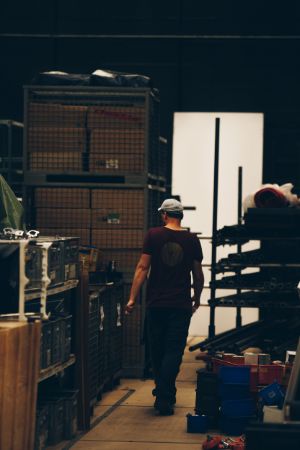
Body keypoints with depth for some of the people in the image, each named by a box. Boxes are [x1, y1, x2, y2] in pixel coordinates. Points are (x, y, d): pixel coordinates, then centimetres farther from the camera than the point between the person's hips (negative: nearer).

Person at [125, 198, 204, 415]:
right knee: (173, 352, 0)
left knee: (157, 350, 14)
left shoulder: (154, 235, -2)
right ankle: (164, 399, -8)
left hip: (156, 303, 0)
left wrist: (132, 298, -2)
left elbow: (142, 268, -5)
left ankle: (165, 393, 27)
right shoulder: (191, 240, 2)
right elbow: (198, 274, 9)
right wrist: (197, 298, 26)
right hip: (181, 305, 0)